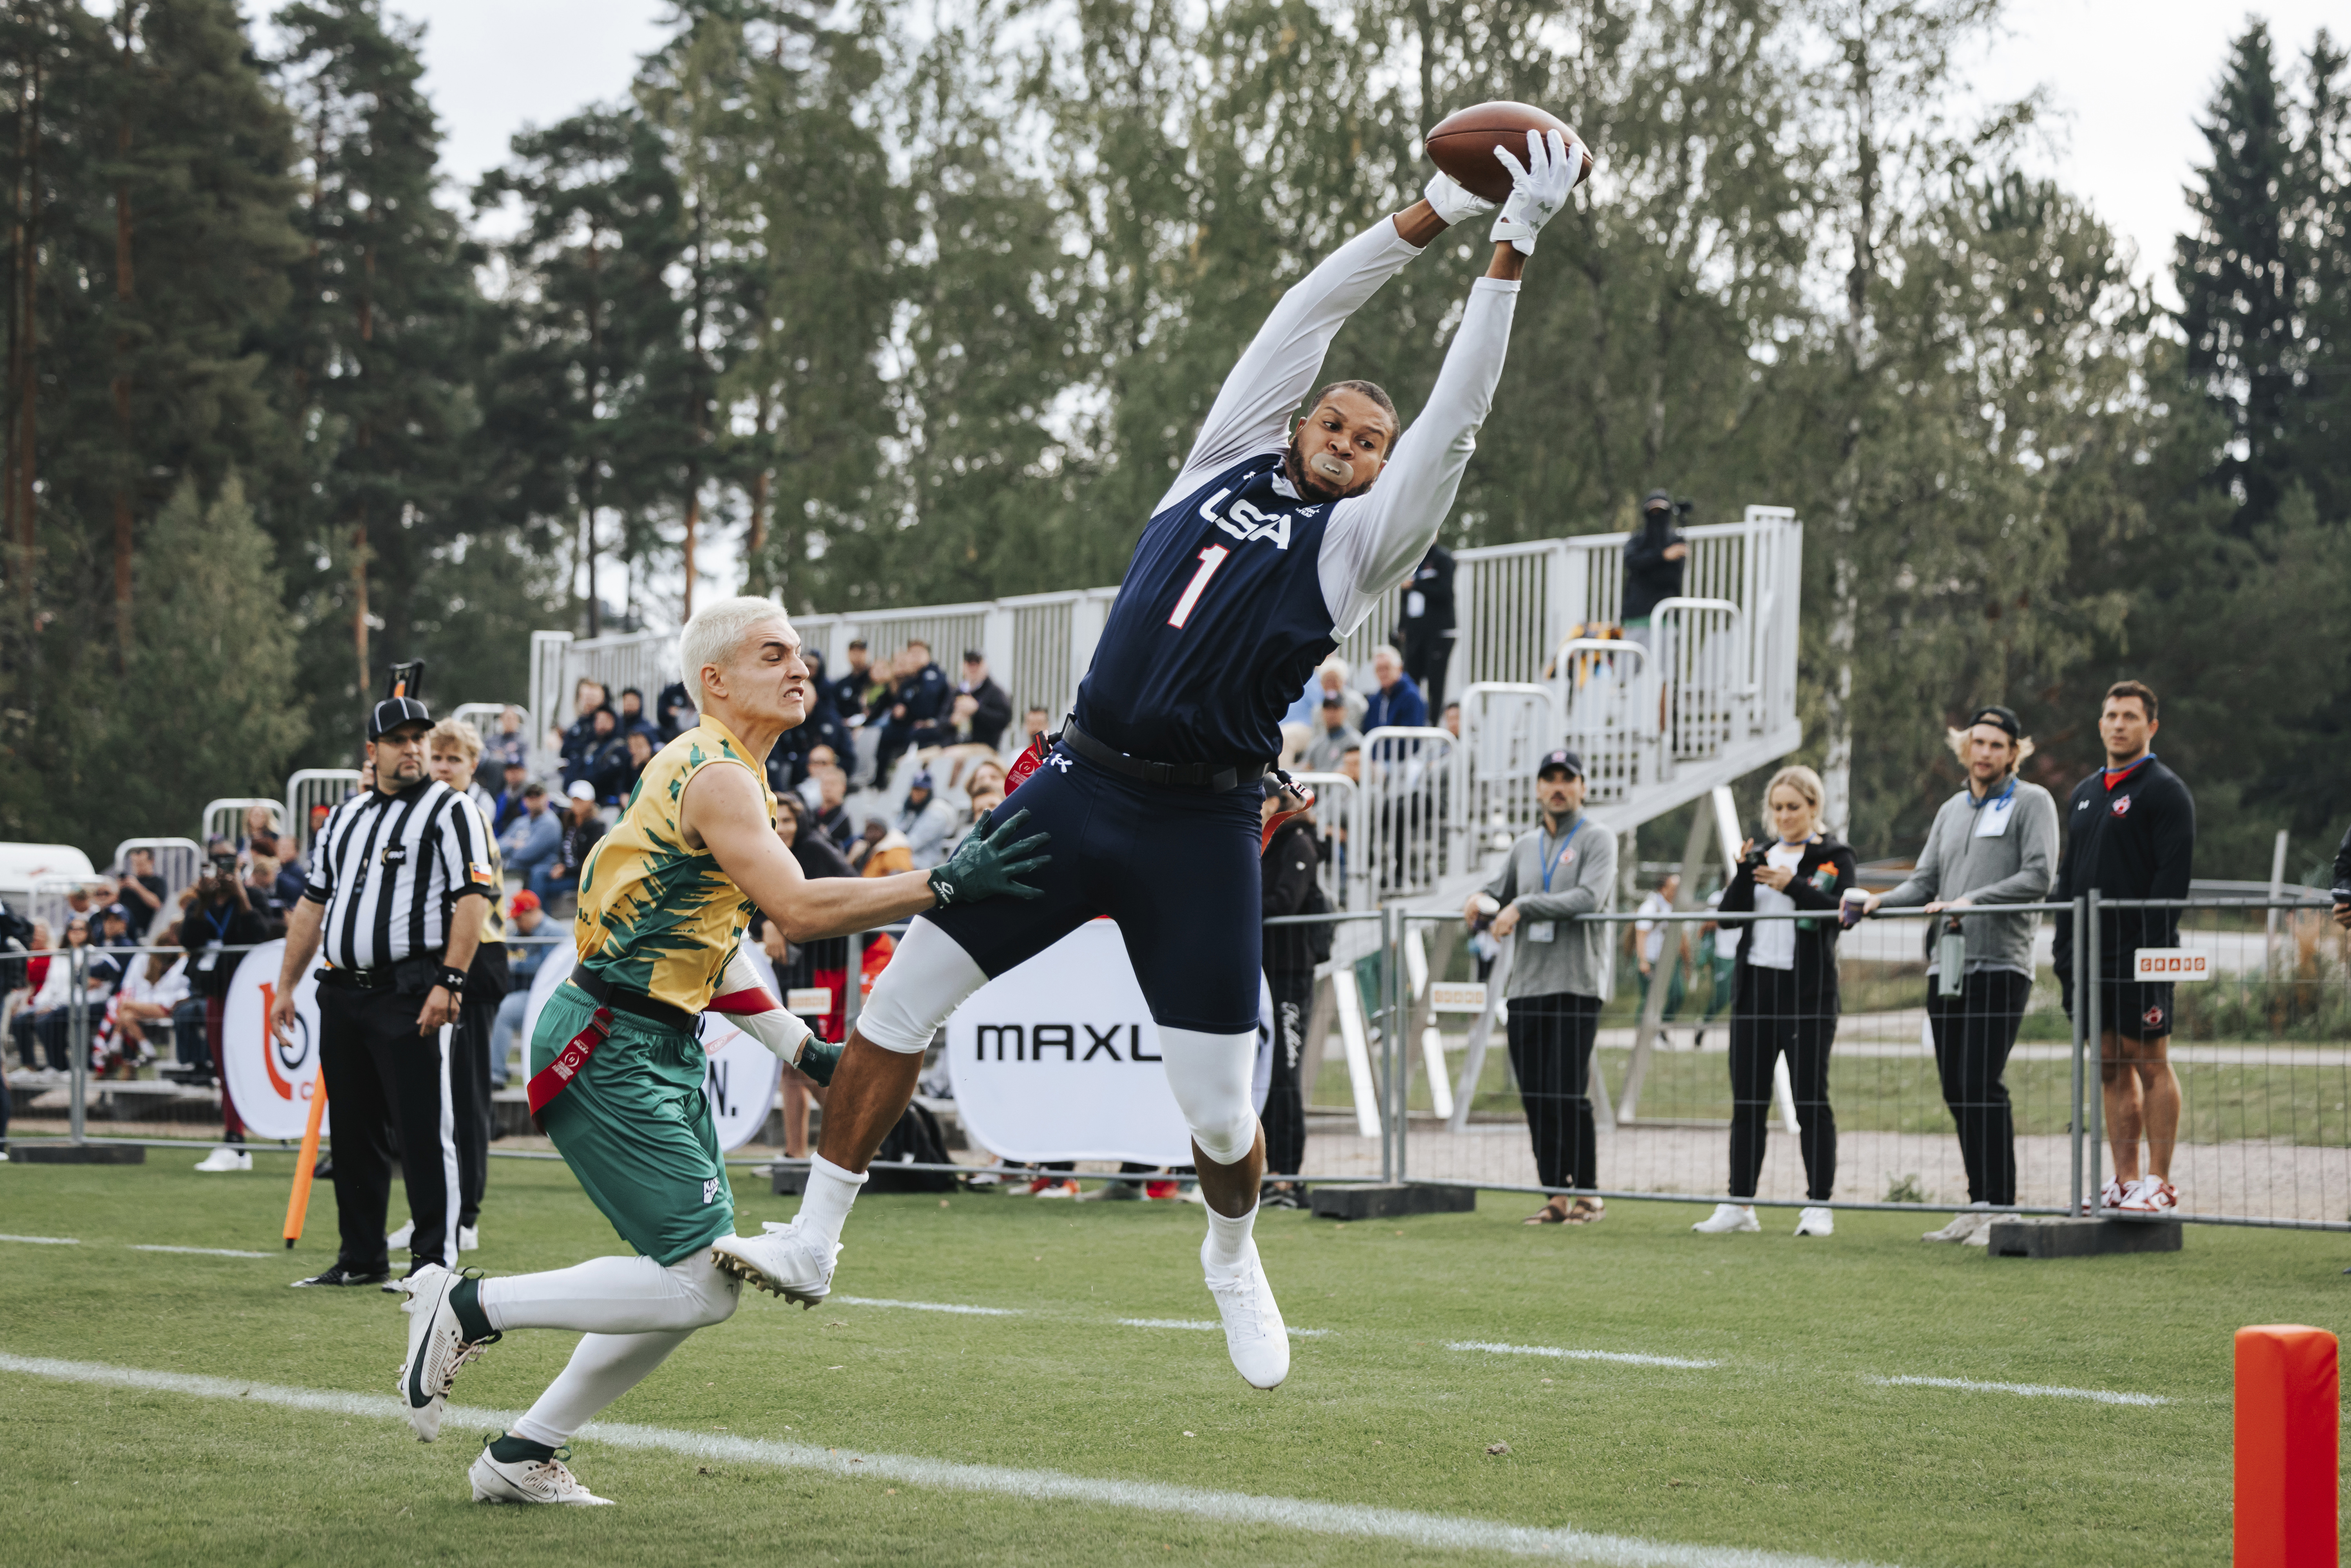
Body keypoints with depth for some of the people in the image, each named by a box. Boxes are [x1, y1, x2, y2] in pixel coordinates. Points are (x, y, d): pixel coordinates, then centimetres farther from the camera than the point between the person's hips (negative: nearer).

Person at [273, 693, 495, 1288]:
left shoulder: (449, 810, -1)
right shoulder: (343, 817, 19)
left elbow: (472, 899, -10)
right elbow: (313, 904, 23)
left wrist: (449, 982, -19)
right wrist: (286, 986, 18)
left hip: (410, 992, -7)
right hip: (343, 993, 7)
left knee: (423, 1131, -8)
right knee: (353, 1131, 10)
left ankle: (435, 1257, -4)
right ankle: (361, 1257, 19)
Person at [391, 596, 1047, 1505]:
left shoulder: (722, 771, 17)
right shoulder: (717, 775, -15)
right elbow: (798, 911, -27)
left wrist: (799, 1048, 18)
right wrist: (944, 885, -29)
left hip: (666, 1051, 10)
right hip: (606, 1052, -10)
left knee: (692, 1282, 10)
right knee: (701, 1284, -13)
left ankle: (523, 1456, 19)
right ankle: (469, 1307, -1)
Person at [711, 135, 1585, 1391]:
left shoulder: (1357, 542, 6)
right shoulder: (1229, 462, 13)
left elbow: (1454, 418, 0)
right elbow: (1306, 316, 15)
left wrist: (1510, 250, -1)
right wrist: (1433, 214, 13)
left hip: (1198, 830, -2)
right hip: (1080, 786, 3)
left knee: (1220, 1113, 0)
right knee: (902, 1001, -3)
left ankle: (1232, 1256, 34)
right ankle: (813, 1241, 8)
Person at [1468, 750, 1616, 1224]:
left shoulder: (1597, 841, 1)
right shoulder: (1525, 846, 20)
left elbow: (1589, 898, -14)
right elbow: (1503, 891, 28)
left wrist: (1523, 907, -17)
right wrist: (1481, 899, 3)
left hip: (1576, 984, -6)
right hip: (1526, 985, 6)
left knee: (1567, 1093, -11)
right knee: (1535, 1096, 3)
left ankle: (1587, 1194, -2)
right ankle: (1556, 1195, 8)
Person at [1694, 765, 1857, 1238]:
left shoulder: (1834, 857, 2)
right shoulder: (1761, 855, 15)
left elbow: (1842, 912, -13)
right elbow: (1728, 913, 5)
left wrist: (1793, 886, -22)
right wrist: (1744, 873, -11)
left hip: (1808, 990, -5)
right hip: (1756, 986, 5)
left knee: (1811, 1100, -3)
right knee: (1747, 1101, 6)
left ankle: (1818, 1206, 2)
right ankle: (1739, 1205, 10)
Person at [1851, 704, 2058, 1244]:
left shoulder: (2032, 803, 3)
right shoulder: (1951, 811, 22)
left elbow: (2039, 876, -9)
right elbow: (1926, 883, 18)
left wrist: (1974, 901, -18)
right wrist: (1880, 901, 0)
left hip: (1999, 964, -7)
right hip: (1946, 966, 7)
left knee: (1980, 1083, -15)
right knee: (1956, 1089, 5)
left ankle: (2000, 1207, -11)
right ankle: (1978, 1206, 12)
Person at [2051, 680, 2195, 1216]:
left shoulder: (2164, 791, -4)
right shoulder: (2085, 794, 19)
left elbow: (2173, 876, -13)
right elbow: (2068, 876, 22)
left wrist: (2151, 946, -20)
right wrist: (2065, 951, 13)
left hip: (2140, 957, -8)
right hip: (2093, 956, 8)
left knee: (2151, 1066, -5)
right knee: (2111, 1070, 9)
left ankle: (2159, 1183, -3)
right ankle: (2125, 1181, 13)